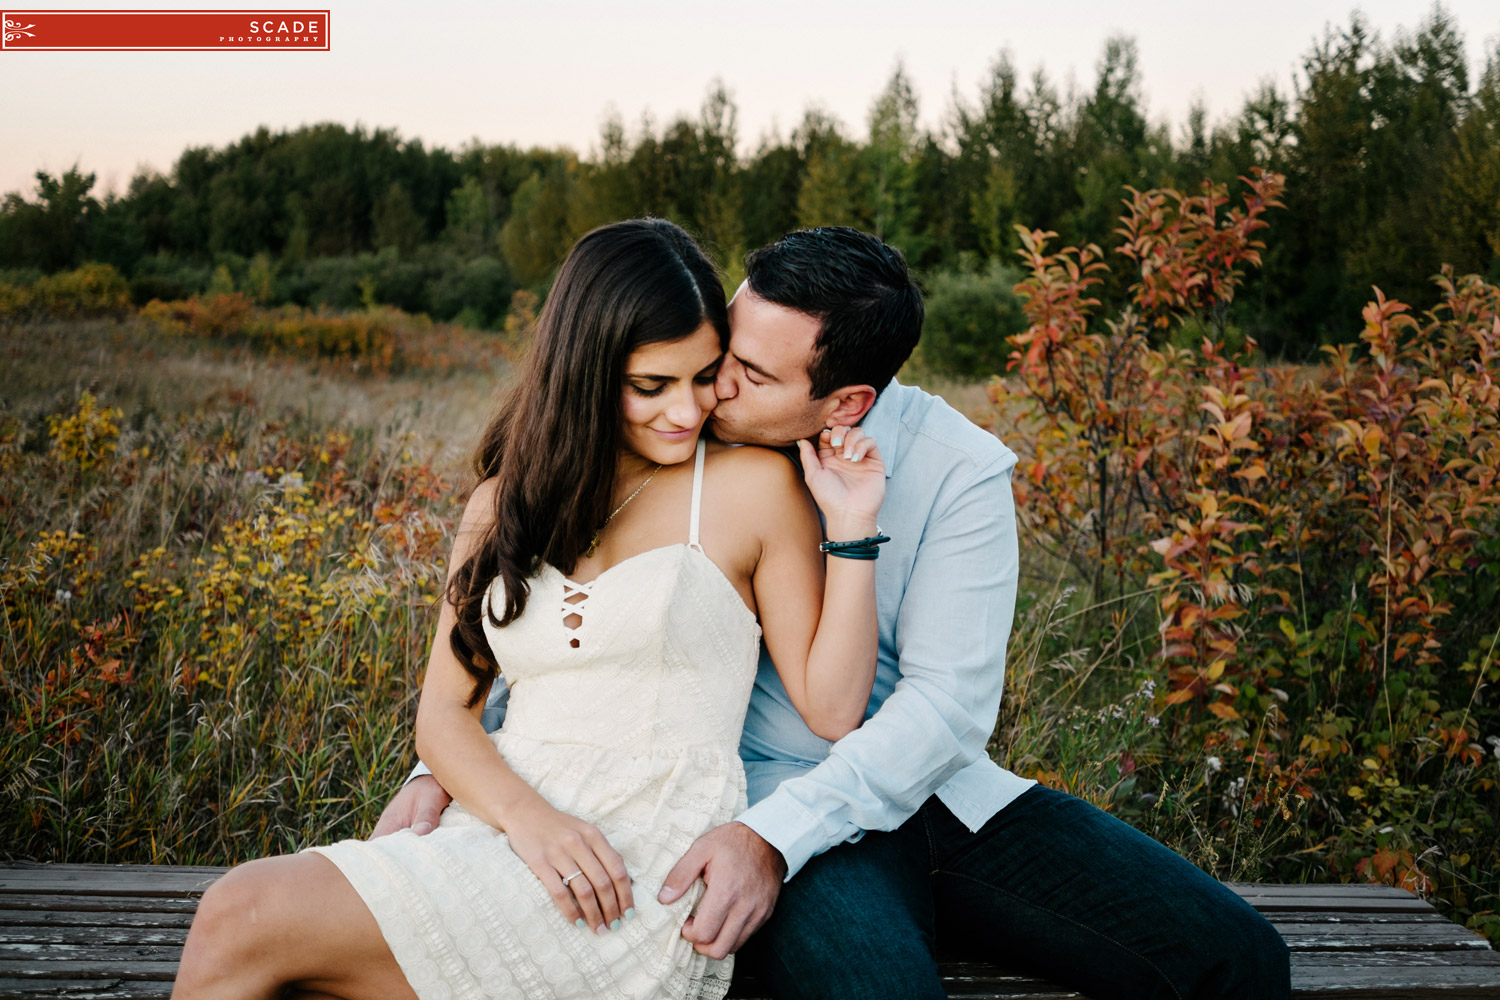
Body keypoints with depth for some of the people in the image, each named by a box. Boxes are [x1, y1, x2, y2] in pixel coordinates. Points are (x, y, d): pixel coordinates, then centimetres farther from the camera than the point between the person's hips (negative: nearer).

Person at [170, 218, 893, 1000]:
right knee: (233, 914, -22)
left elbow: (831, 709, 2)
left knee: (242, 924, -17)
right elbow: (444, 713, 8)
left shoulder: (754, 486, 2)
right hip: (497, 841, 4)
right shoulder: (505, 502, 14)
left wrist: (852, 529, -7)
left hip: (644, 876, -4)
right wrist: (528, 814, -11)